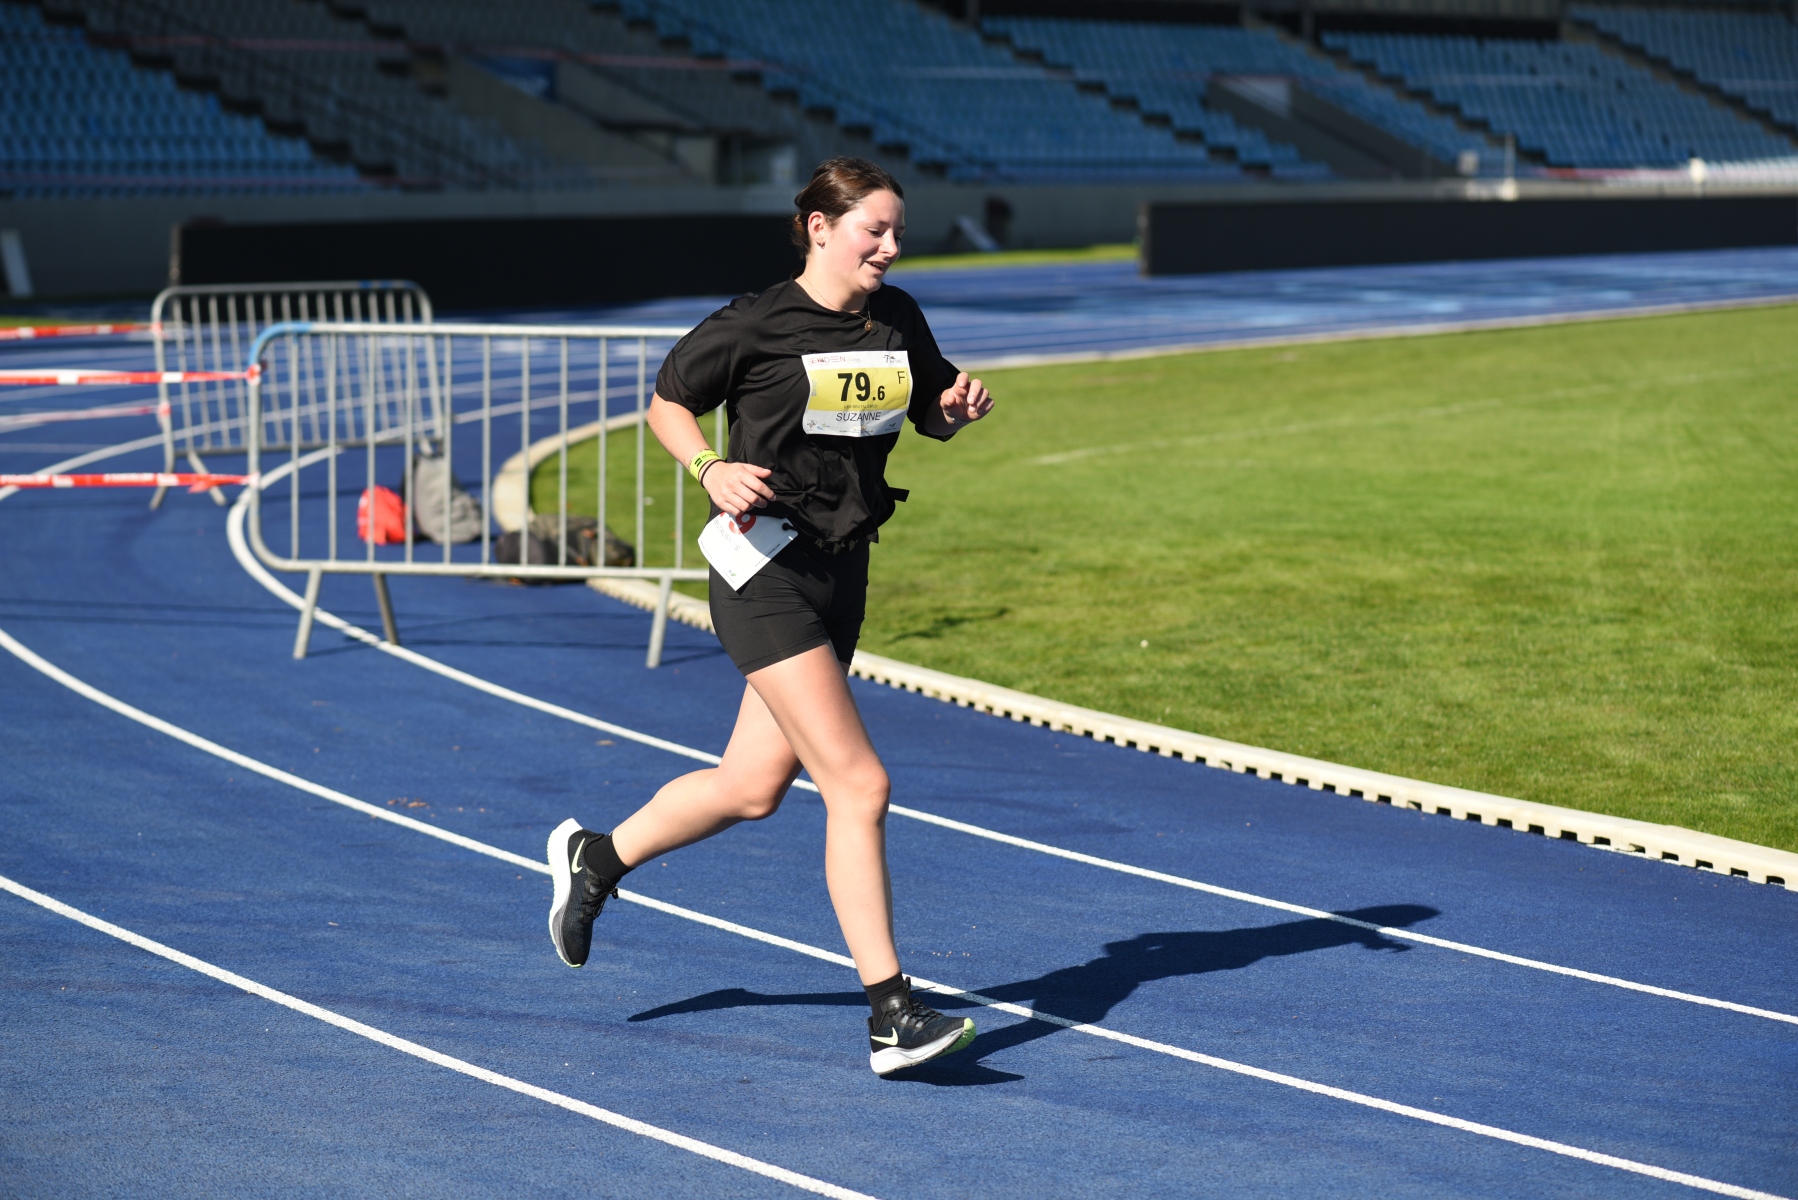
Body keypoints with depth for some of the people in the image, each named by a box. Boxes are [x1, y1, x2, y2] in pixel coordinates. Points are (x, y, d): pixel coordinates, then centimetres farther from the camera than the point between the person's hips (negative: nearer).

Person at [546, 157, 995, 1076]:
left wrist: (961, 405, -4)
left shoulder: (897, 320, 6)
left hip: (841, 571, 7)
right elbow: (667, 403, 2)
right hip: (766, 572, -7)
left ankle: (595, 858, 40)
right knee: (857, 784, -14)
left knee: (753, 786, 16)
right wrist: (710, 469, -16)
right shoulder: (756, 326, -10)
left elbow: (933, 414, 19)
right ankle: (891, 1018, -11)